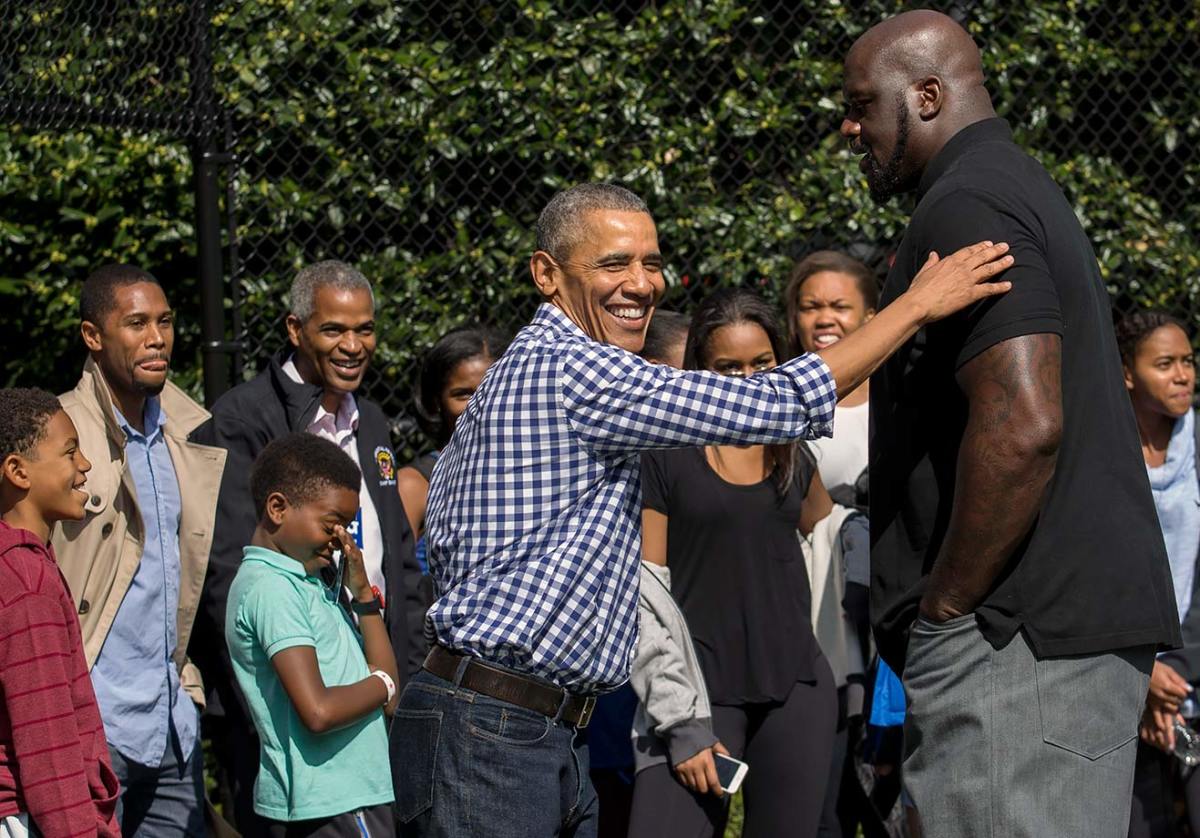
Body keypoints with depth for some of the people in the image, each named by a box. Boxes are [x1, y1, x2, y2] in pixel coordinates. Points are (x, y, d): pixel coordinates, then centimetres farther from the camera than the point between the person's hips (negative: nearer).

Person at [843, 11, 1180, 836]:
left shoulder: (965, 208, -12)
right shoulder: (1024, 190, 21)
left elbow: (1022, 426, -24)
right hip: (1081, 622, 11)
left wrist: (943, 608, -16)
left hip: (1017, 641, -11)